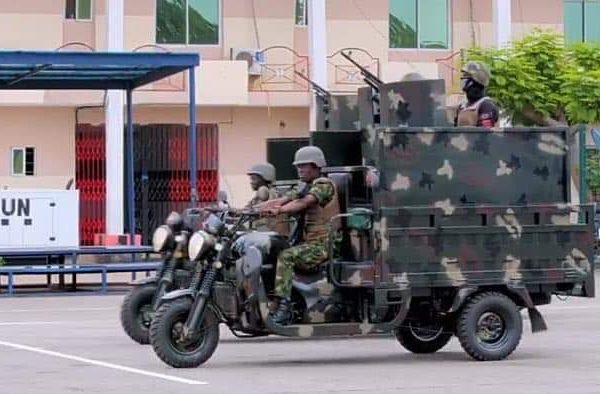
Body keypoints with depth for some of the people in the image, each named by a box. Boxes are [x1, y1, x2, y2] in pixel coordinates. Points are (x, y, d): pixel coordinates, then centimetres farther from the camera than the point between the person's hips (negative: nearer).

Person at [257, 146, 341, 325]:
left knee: (285, 256, -29)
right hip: (307, 242, 9)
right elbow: (283, 200, 3)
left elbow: (305, 202, -25)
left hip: (323, 245, -9)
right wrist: (263, 208, -18)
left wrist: (279, 210, -40)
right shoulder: (304, 186, 20)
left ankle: (283, 308, -36)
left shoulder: (324, 184, -7)